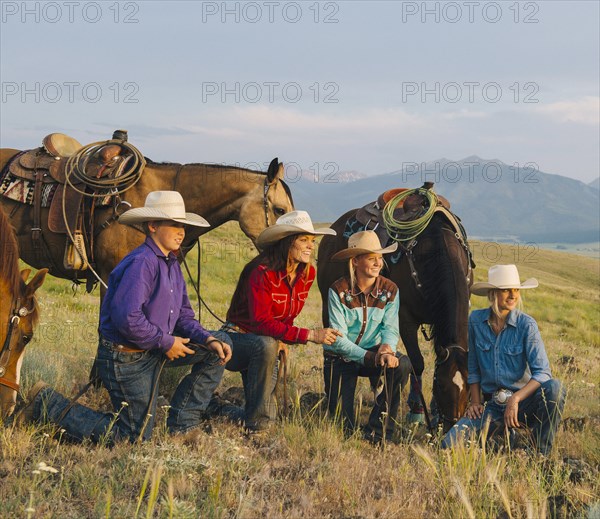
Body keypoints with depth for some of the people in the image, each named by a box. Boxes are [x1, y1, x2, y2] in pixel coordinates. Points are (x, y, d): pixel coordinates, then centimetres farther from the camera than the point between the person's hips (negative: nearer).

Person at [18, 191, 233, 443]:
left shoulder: (172, 264, 9)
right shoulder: (141, 262, -22)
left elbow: (183, 314, 12)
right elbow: (126, 318, -32)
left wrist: (208, 339, -6)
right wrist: (166, 342, -21)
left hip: (157, 348, 9)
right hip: (126, 358, -9)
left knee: (221, 344, 6)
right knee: (134, 437, -1)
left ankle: (181, 426, 9)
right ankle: (49, 403, 7)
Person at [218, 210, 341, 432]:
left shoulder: (307, 274, -4)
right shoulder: (262, 272, -26)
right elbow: (261, 322, -33)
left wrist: (284, 338, -7)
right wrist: (309, 335, -36)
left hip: (266, 344, 7)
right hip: (238, 337, -7)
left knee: (268, 414, 1)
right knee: (266, 345, -40)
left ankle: (220, 411, 31)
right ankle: (255, 423, -26)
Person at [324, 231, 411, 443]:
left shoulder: (390, 290, -6)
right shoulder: (338, 291, -17)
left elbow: (391, 328, -10)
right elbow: (338, 339, -20)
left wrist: (387, 347, -35)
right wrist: (371, 358, -33)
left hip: (374, 352, 3)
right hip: (340, 357, -3)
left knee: (402, 365, -31)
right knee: (343, 428, -12)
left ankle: (377, 432, -17)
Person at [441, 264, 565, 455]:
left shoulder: (526, 324, -10)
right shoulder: (476, 320, -2)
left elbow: (542, 372, -17)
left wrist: (516, 399, -30)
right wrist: (475, 402, 2)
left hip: (522, 400, -2)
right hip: (491, 402, 2)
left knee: (554, 388, -34)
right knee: (450, 444, -19)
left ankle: (541, 453, -15)